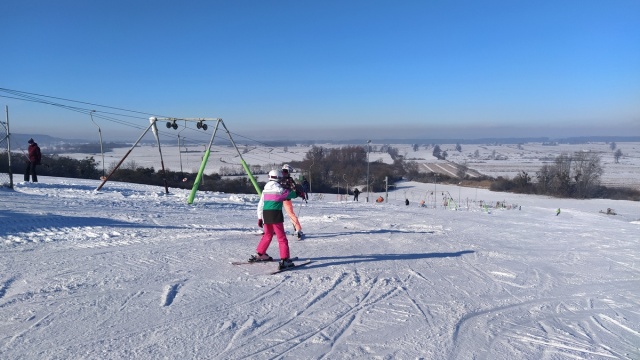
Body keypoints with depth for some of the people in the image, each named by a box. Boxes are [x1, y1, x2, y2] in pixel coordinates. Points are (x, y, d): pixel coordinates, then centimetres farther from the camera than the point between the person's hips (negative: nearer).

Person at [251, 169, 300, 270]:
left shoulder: (265, 189, 10)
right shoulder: (279, 189, -7)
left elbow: (260, 204, 12)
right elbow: (290, 194, 8)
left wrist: (260, 218, 19)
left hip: (265, 215, 6)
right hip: (276, 214, -6)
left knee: (268, 235, 25)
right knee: (282, 238, -1)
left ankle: (259, 254, 35)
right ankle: (284, 260, -7)